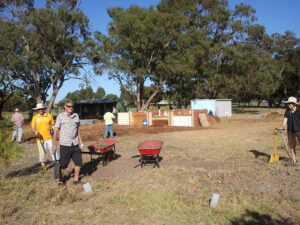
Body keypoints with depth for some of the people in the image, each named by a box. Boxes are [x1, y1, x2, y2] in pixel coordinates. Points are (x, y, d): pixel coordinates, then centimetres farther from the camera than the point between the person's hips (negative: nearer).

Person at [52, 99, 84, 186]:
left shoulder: (76, 116, 6)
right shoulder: (60, 116, -7)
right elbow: (55, 131, -6)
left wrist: (80, 141, 12)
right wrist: (54, 145, -8)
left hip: (75, 144, 4)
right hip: (64, 144, -4)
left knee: (79, 162, 8)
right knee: (63, 164, 5)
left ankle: (76, 180, 24)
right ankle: (61, 181, 22)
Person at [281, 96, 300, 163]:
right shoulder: (287, 110, 1)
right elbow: (285, 119, -6)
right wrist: (282, 127, -19)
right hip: (290, 130, 4)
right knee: (292, 146, 9)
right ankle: (294, 159, 19)